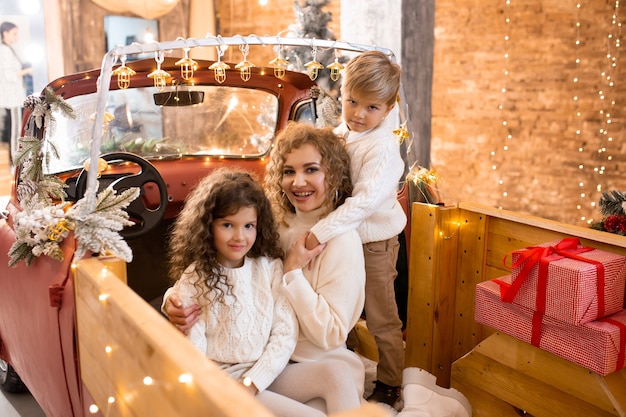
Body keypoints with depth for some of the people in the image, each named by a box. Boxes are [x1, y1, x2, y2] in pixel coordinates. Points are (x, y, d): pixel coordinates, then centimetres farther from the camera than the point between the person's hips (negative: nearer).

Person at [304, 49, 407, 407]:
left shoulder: (382, 148, -22)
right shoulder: (341, 133, 2)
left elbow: (365, 201, -32)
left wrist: (320, 233, -35)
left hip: (374, 242, -8)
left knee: (381, 321, 7)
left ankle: (389, 387, 26)